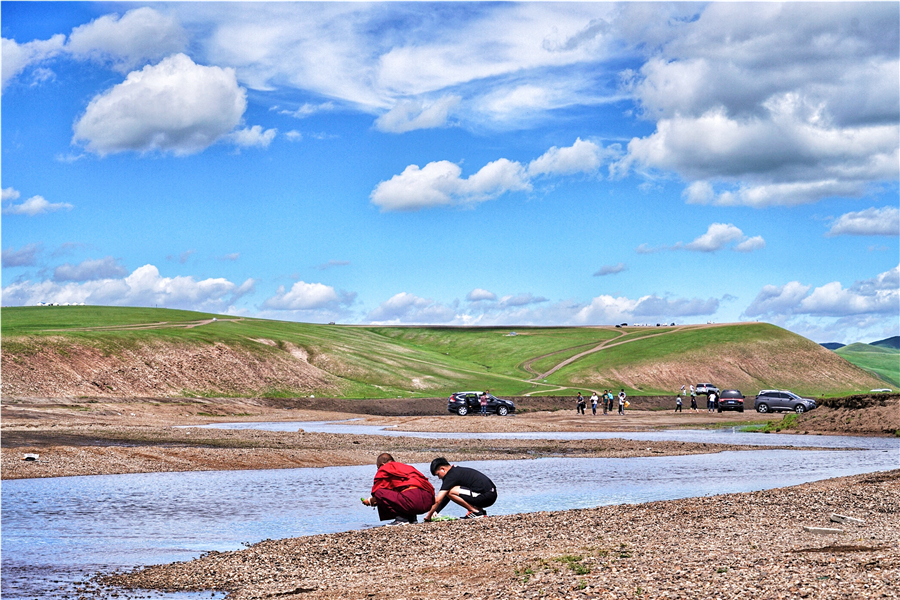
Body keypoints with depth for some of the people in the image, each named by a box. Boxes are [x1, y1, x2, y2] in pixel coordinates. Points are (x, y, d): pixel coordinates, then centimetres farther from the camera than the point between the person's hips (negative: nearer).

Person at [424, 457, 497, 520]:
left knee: (450, 491, -14)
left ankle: (475, 511, -6)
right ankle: (480, 510, 13)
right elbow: (446, 498, 28)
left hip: (485, 496, -10)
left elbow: (438, 500, -12)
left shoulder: (451, 476, -9)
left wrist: (428, 516, -2)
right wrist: (436, 511, 22)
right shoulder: (457, 470, 21)